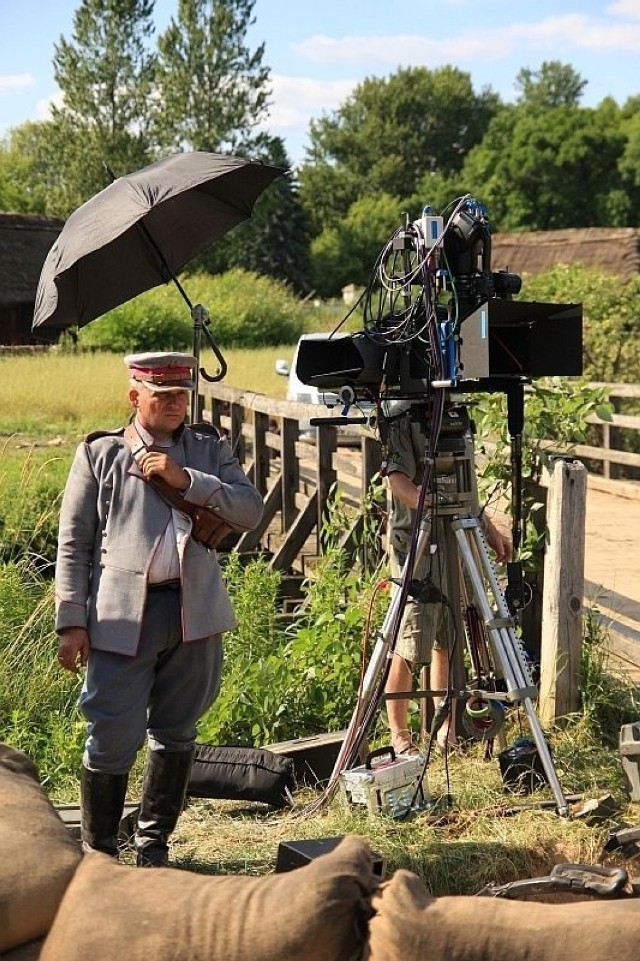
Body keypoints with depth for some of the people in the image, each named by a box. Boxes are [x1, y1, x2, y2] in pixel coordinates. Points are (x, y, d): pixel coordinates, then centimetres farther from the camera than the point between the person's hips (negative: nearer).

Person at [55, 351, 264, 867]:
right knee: (113, 738, -4)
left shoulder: (210, 448, 12)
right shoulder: (99, 453, 6)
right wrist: (72, 621, -3)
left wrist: (186, 478, -11)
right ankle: (97, 852, 12)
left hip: (195, 611, 3)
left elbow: (252, 510, -1)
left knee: (176, 733, 12)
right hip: (123, 614, -3)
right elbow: (73, 543, 4)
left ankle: (153, 843, 27)